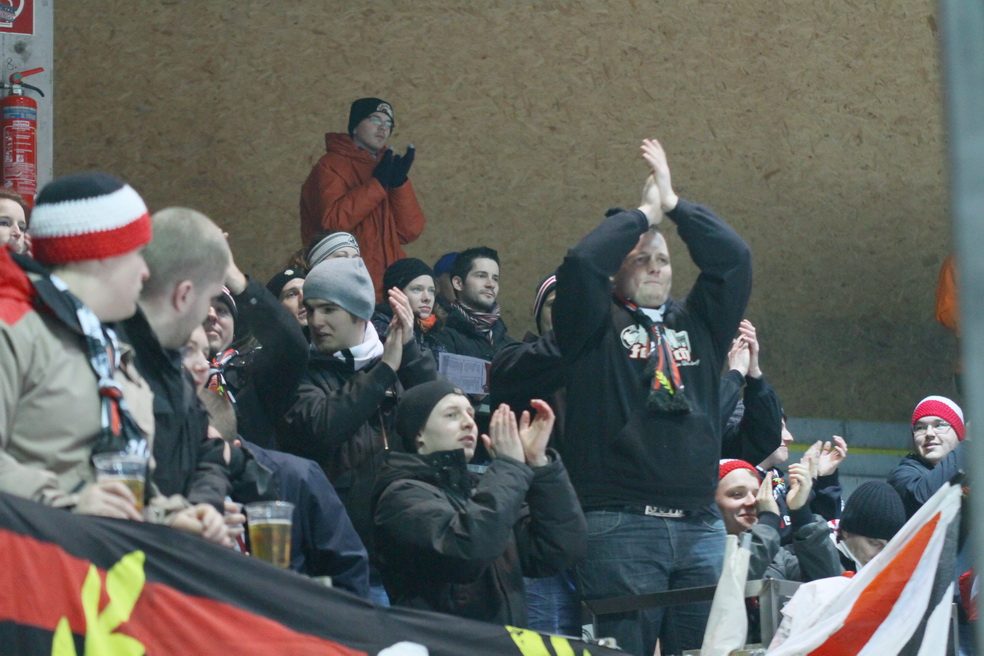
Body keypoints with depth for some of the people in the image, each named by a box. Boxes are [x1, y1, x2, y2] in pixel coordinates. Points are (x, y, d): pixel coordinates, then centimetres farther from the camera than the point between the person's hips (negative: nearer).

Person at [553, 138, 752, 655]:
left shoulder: (696, 323, 22)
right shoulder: (597, 325, 8)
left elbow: (733, 259, 12)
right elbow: (581, 262, -8)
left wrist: (674, 204, 8)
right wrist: (645, 213, 4)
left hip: (700, 528, 5)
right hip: (619, 525, -5)